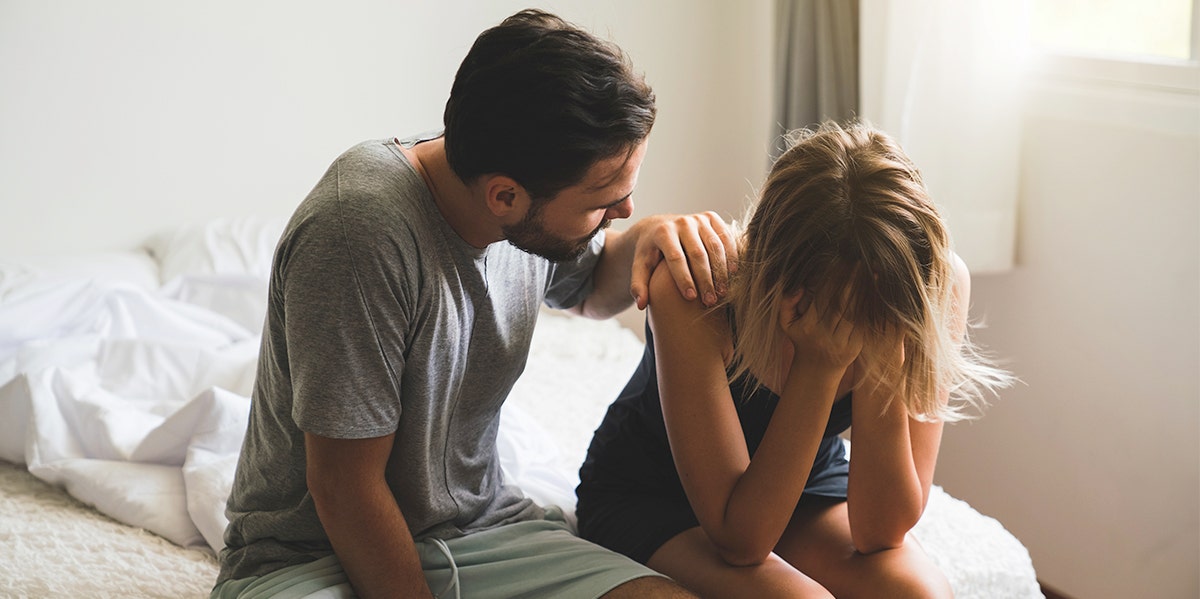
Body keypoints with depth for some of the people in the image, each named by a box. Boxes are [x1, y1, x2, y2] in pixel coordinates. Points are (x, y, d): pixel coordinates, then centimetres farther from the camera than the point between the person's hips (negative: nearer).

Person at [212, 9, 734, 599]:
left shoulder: (537, 216, -3)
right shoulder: (360, 228, -27)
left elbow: (591, 288, 22)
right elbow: (343, 484, -21)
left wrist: (646, 237, 0)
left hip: (481, 527, 6)